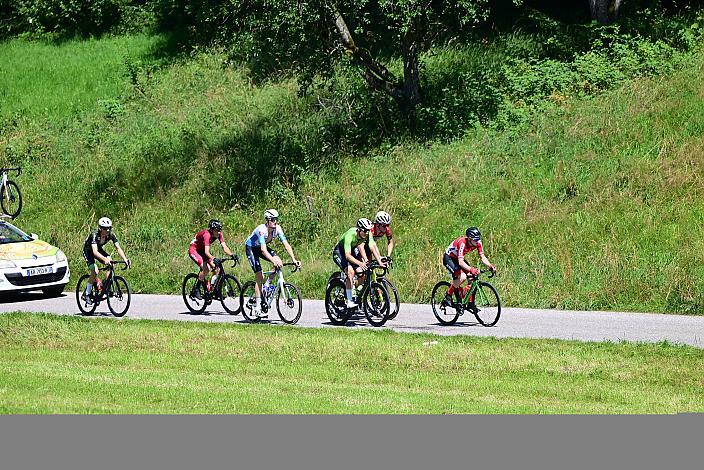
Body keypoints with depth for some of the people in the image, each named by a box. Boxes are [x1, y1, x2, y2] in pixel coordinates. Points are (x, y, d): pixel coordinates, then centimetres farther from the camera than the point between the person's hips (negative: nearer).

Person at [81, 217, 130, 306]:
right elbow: (95, 252, -48)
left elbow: (118, 248, -25)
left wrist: (125, 259, -42)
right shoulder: (95, 235, -37)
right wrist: (105, 259, -65)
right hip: (88, 251, -5)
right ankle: (87, 295, -12)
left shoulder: (111, 235, -23)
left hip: (99, 249, 5)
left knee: (110, 264, -20)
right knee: (94, 271, -25)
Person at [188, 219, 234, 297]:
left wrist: (231, 255, -38)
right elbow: (206, 252, -44)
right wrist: (214, 259, -60)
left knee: (215, 267, -11)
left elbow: (224, 247, -20)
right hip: (193, 250, -7)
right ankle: (196, 290, -9)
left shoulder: (219, 234, -14)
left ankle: (211, 289, 1)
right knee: (206, 269, -25)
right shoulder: (207, 235, -34)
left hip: (202, 250, 7)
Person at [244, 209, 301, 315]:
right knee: (260, 277, -15)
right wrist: (274, 261, -55)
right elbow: (263, 250, -43)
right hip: (251, 248, -6)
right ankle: (257, 306, -8)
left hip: (261, 247, 6)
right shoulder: (262, 230, -35)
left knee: (279, 262, -20)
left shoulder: (278, 229, -18)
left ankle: (267, 285, 2)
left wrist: (294, 260, -31)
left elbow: (286, 245, -19)